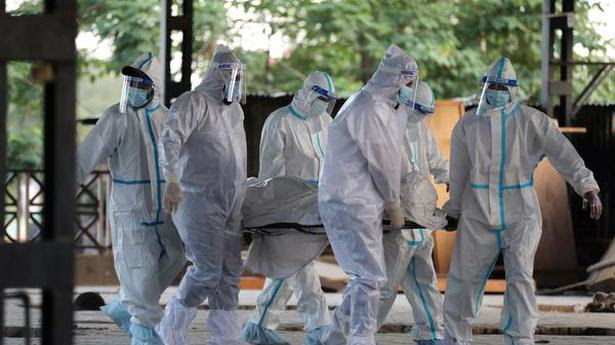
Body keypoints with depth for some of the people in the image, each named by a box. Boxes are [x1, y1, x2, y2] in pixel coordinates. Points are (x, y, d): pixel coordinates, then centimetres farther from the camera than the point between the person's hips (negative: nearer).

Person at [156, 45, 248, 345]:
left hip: (231, 202, 8)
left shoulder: (235, 110, 18)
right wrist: (173, 182, -34)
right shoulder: (193, 103, -9)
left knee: (229, 272, 4)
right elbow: (170, 139, -22)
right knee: (207, 271, -14)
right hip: (200, 199, -8)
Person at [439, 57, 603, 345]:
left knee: (520, 278, -14)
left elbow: (564, 154, -14)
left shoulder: (531, 121, -6)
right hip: (478, 218, 3)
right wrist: (453, 210, 18)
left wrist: (588, 188, -26)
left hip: (520, 216, -3)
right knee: (463, 280, 9)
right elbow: (458, 173, 12)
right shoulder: (467, 125, 2)